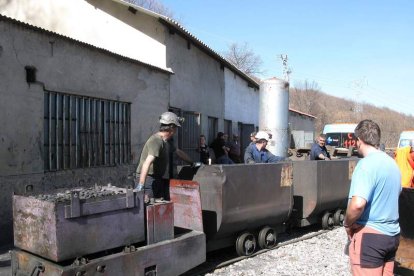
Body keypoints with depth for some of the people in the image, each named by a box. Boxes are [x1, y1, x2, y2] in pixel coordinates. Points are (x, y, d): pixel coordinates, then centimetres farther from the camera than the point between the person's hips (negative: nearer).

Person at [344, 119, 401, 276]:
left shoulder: (366, 164, -19)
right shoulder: (392, 163, 9)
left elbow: (358, 204, -31)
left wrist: (347, 224, -14)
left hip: (370, 235, -8)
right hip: (392, 234, 9)